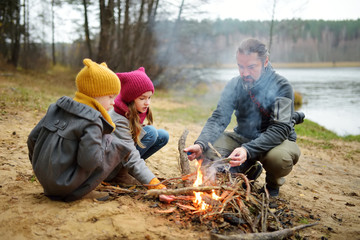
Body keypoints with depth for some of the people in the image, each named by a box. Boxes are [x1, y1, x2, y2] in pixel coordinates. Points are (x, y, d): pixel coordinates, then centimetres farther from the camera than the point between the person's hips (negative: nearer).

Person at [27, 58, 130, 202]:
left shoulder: (57, 107, 6)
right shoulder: (92, 123, -16)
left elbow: (32, 138, 10)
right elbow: (90, 162, -24)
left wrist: (38, 165, 27)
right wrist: (105, 141, -5)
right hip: (65, 187, -7)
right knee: (116, 146, -2)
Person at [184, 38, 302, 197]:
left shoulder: (281, 87, -21)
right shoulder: (235, 85, -8)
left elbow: (280, 130, -30)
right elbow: (219, 118, -16)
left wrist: (248, 150, -47)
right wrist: (201, 144, -37)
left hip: (277, 141, -3)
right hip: (244, 137, 4)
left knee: (280, 157, -39)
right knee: (207, 149, -21)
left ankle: (273, 182, 2)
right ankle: (250, 169, 9)